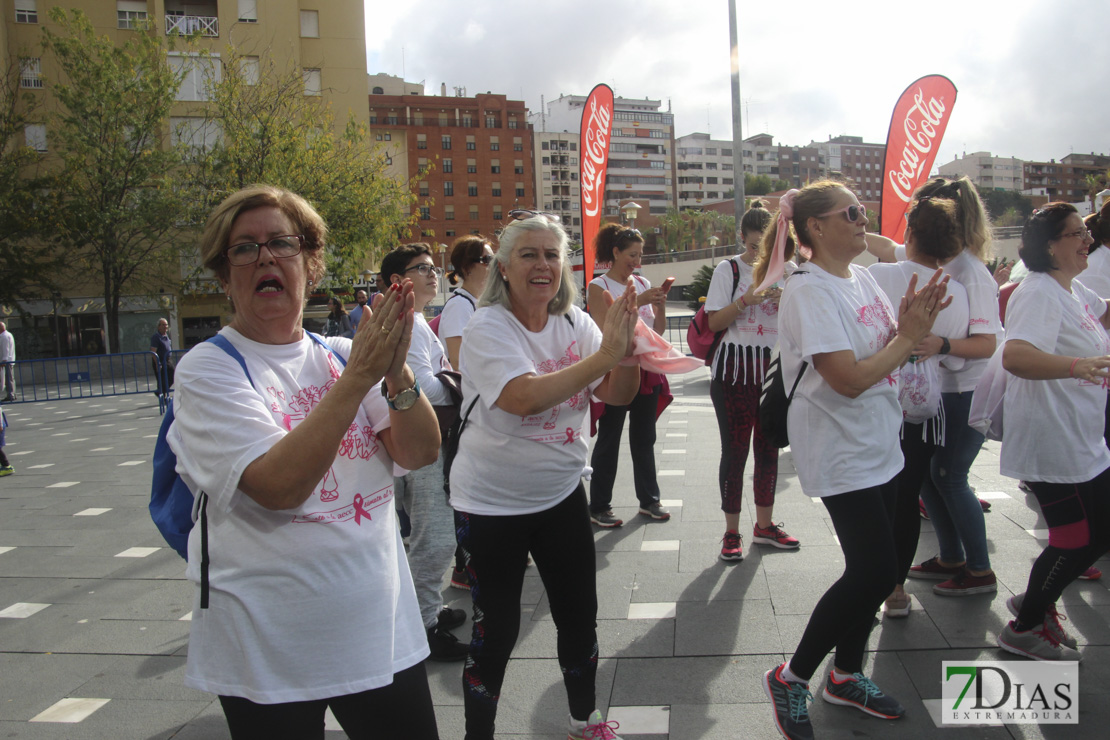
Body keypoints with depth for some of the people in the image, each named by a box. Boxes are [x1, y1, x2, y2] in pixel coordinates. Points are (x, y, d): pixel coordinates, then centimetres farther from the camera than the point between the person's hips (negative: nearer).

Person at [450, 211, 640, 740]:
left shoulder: (575, 323, -1)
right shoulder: (487, 327, -18)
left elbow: (619, 395, -6)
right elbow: (526, 398, -34)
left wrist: (626, 345, -25)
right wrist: (604, 354, -34)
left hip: (562, 492, 6)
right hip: (492, 503, -5)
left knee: (580, 616, 15)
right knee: (497, 631, 3)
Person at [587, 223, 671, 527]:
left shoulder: (643, 283, 11)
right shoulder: (599, 286, -6)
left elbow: (659, 331, 11)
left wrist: (661, 307, -8)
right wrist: (637, 302, -21)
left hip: (646, 369, 6)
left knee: (644, 438, 13)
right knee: (608, 440, 1)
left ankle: (649, 499, 24)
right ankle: (599, 507, 10)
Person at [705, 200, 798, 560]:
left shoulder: (787, 270, 7)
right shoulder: (728, 270, -2)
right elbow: (714, 322, -6)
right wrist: (746, 300, -19)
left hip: (774, 367, 3)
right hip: (735, 370, -3)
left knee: (769, 448, 12)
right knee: (735, 450, 0)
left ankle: (764, 525, 27)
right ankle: (732, 532, 11)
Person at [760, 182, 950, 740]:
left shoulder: (862, 278, 8)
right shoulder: (809, 291, -19)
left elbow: (889, 351, 9)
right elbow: (849, 379, -24)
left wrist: (911, 324, -10)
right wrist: (909, 338, -14)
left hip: (877, 444, 8)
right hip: (840, 452, -8)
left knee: (869, 568, 14)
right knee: (875, 572, -8)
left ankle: (847, 674, 32)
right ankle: (791, 678, 8)